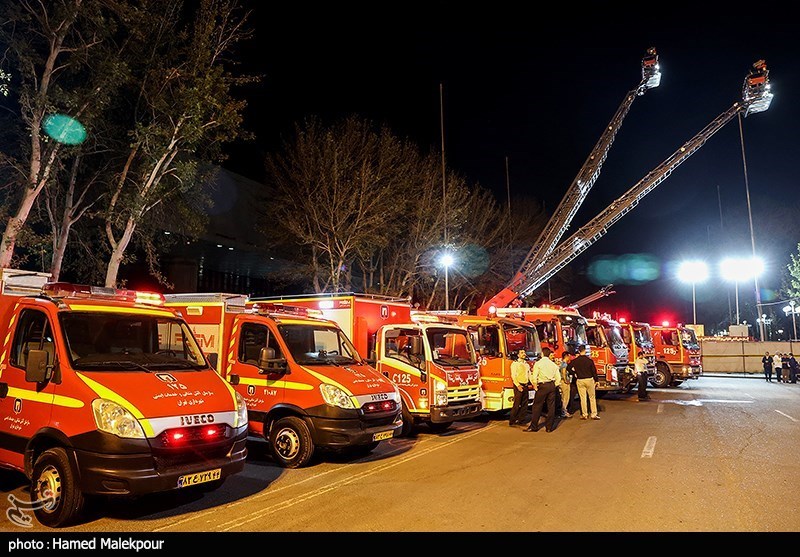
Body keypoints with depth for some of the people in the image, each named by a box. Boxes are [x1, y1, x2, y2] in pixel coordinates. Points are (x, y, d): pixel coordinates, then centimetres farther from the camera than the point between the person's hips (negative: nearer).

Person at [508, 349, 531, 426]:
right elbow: (513, 376, -11)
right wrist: (518, 385, -22)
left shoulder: (527, 364, 17)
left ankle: (519, 420, 16)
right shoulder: (515, 363, -4)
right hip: (519, 386, -7)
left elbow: (529, 375, 16)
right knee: (517, 404, -8)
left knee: (524, 404, 7)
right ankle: (512, 421, 0)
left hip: (525, 386, 7)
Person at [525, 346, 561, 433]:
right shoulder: (553, 364, 8)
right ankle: (549, 427, 14)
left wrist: (535, 387, 0)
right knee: (551, 407, 9)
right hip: (552, 386, 5)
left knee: (537, 406, 3)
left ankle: (534, 426, 7)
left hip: (542, 385, -4)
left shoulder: (538, 363, -5)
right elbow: (558, 378, 7)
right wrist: (554, 386, 16)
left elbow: (534, 377, -12)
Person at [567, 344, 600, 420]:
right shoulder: (589, 360, -8)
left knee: (583, 398, 7)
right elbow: (594, 371, -4)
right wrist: (596, 380, 5)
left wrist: (574, 374, 7)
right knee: (592, 397, 8)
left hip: (580, 380, 1)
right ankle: (594, 414, 10)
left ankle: (584, 415, 11)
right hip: (589, 379, -1)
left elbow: (568, 367, -5)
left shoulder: (575, 360, -4)